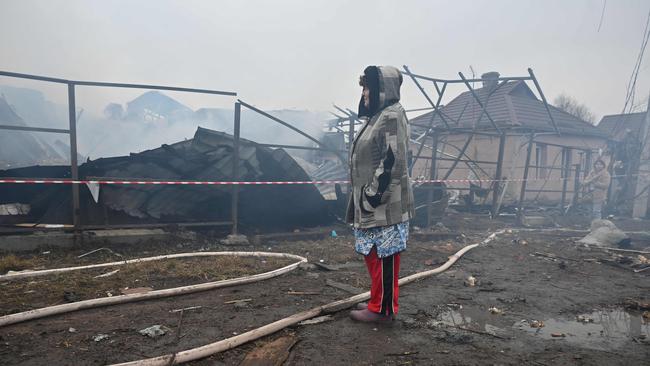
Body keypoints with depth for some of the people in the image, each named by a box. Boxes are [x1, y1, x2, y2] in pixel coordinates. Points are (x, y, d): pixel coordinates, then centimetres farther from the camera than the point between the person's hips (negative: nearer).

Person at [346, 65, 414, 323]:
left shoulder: (392, 116, -12)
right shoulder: (378, 117, 17)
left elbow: (392, 160, -20)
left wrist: (373, 194, -20)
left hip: (384, 204, -10)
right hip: (373, 203, 10)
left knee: (383, 255, 0)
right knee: (373, 254, 16)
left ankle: (382, 308, 13)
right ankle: (379, 302, 29)